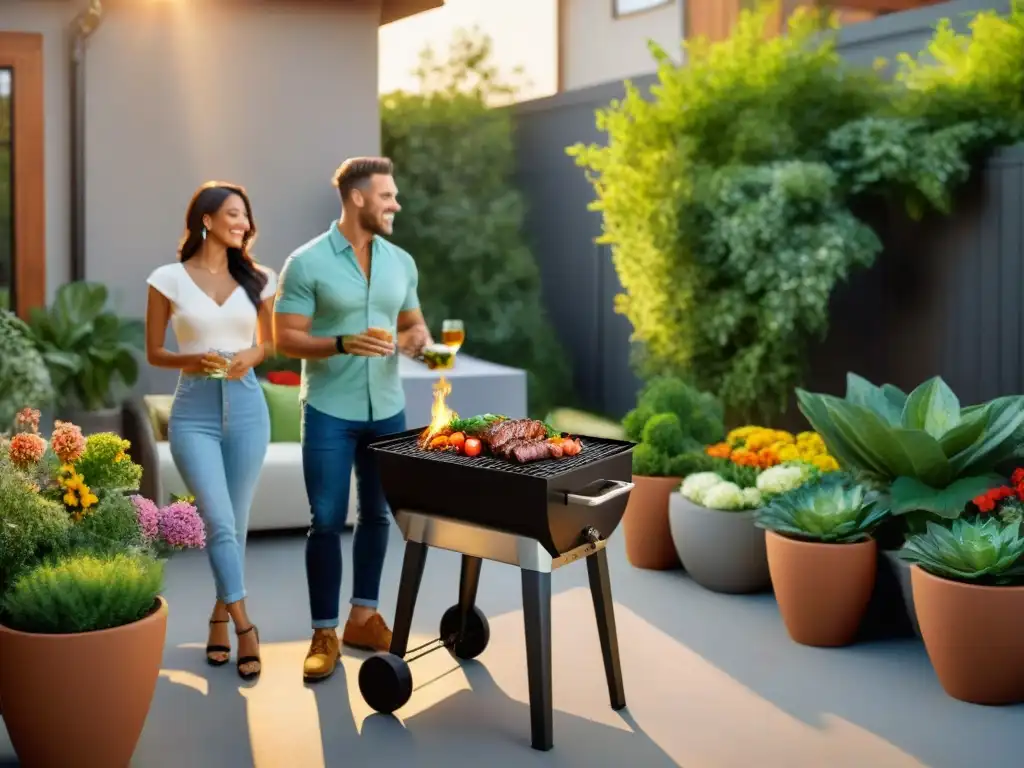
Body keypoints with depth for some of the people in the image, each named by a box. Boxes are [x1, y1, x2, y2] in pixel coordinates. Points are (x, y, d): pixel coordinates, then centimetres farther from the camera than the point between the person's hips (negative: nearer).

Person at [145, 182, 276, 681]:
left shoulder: (256, 280, 6)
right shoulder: (169, 279, -1)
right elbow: (154, 353, 4)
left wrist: (251, 357, -4)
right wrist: (192, 360, -15)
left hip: (246, 406, 3)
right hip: (194, 410, -3)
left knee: (235, 523, 8)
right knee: (219, 523, -11)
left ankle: (220, 616, 26)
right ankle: (245, 628, -3)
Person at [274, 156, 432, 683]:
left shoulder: (401, 262, 6)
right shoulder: (306, 263, -10)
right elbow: (285, 340, -11)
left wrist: (420, 338, -7)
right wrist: (343, 344, -25)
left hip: (387, 410, 5)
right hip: (330, 412, -5)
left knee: (377, 515, 12)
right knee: (327, 521, 0)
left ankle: (363, 618, 26)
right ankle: (324, 634, 10)